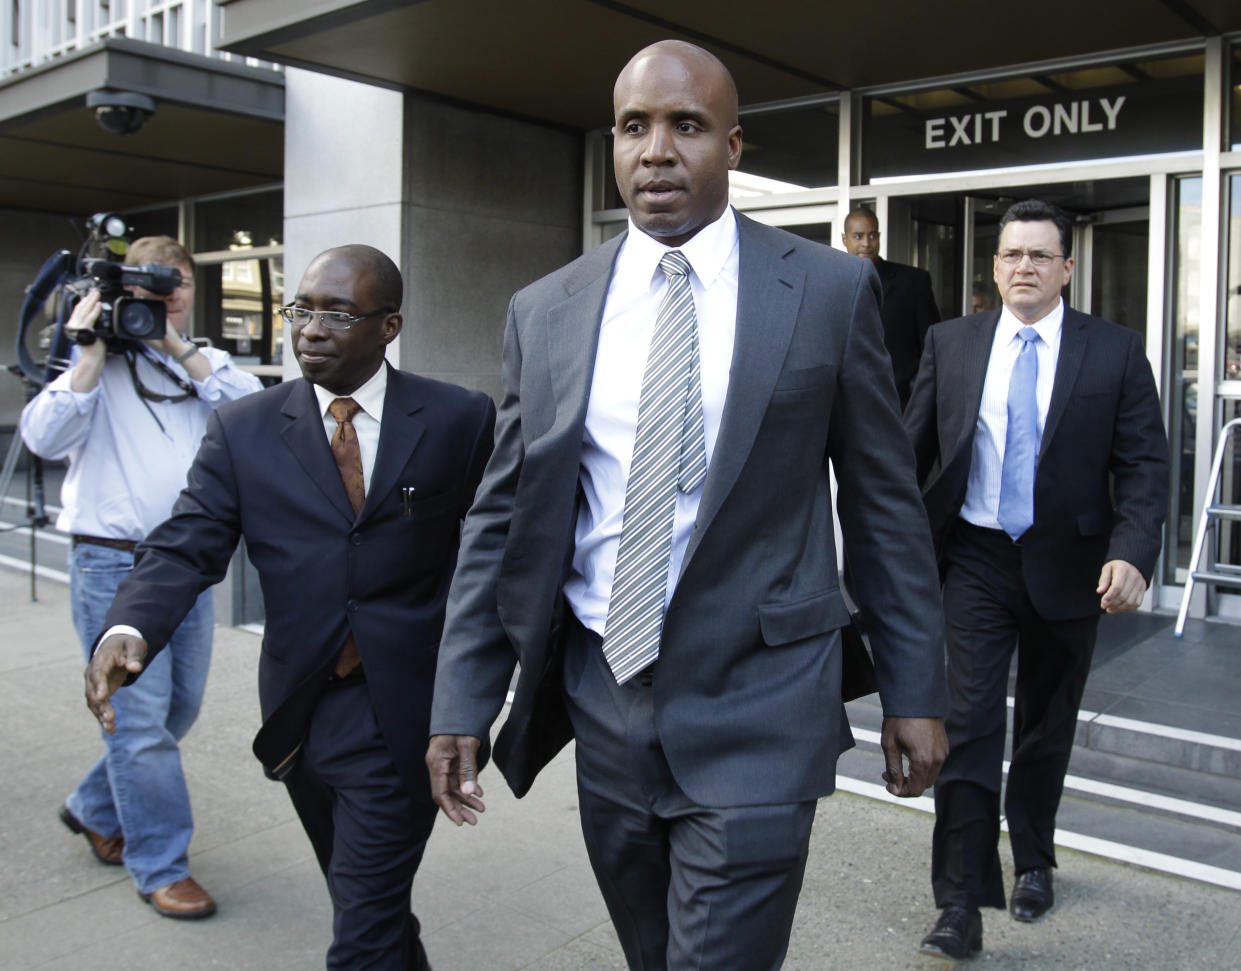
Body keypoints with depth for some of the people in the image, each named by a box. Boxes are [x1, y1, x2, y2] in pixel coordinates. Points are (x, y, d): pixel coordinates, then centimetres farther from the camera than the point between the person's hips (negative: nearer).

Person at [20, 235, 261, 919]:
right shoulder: (98, 363, 0)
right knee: (141, 716, -4)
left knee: (179, 708, 15)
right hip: (115, 563, -5)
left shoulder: (205, 365, 11)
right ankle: (160, 865, 10)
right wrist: (92, 355, -18)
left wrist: (183, 350, -14)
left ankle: (93, 810, 37)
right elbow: (44, 438, -14)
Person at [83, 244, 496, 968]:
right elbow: (185, 549, -5)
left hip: (403, 715, -3)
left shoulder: (461, 420, -4)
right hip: (300, 714, 4)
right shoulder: (244, 431, 2)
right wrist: (129, 631, -24)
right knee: (370, 905, 22)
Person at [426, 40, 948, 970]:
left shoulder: (830, 290, -4)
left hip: (754, 712, -3)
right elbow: (501, 517, 4)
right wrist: (463, 701, 1)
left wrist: (914, 692, 1)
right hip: (603, 697, 4)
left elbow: (884, 500, 0)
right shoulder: (545, 312, 3)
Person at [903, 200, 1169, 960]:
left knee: (1046, 730, 16)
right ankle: (963, 904, 1)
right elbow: (914, 448, 3)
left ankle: (1034, 861, 40)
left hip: (1067, 568, 1)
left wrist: (1133, 555, -20)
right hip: (977, 561, 0)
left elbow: (1144, 466, -6)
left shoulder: (1116, 352, -3)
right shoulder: (951, 343, 1)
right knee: (970, 726, -6)